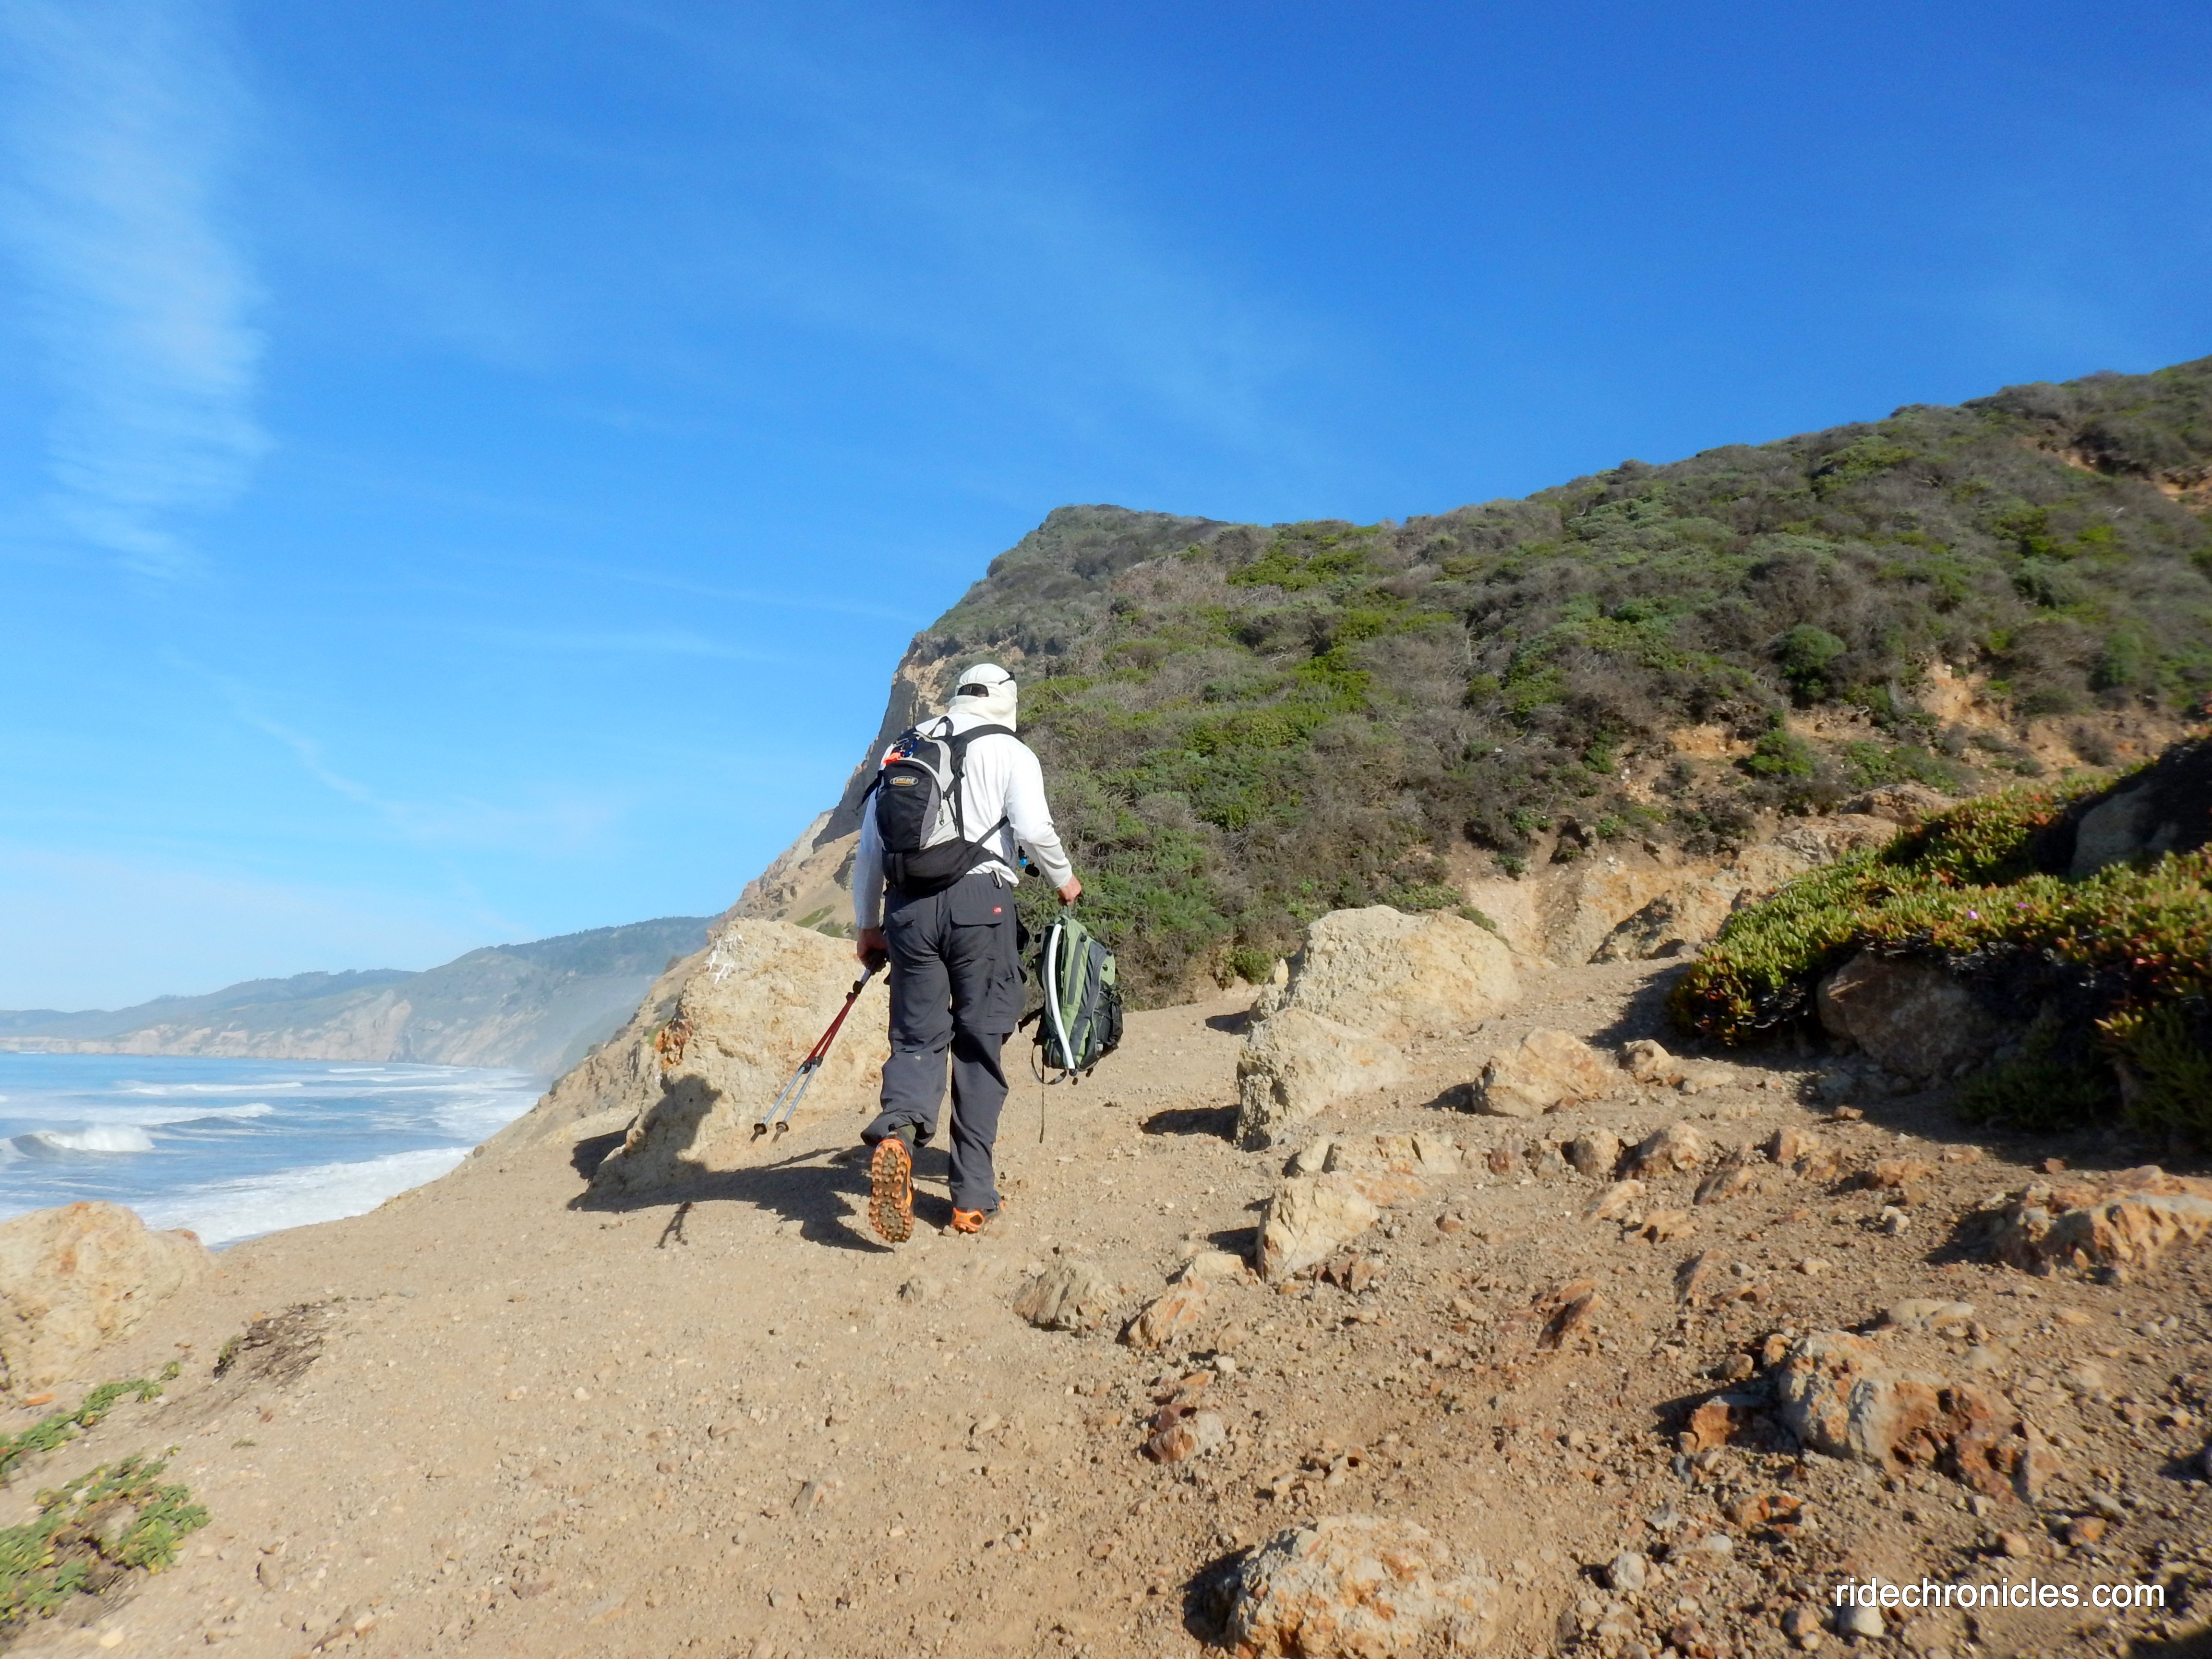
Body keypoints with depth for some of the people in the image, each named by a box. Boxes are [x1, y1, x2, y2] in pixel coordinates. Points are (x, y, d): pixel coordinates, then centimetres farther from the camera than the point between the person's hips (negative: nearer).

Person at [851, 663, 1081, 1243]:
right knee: (980, 1046, 6)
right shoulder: (1009, 751, 6)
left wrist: (868, 925, 22)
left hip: (907, 905, 3)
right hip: (979, 900, -3)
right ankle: (973, 1197, 10)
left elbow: (869, 847, 15)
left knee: (917, 1038, 10)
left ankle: (895, 1134, -21)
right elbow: (1034, 829, -10)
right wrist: (1065, 879, 8)